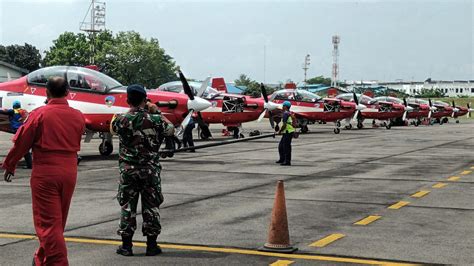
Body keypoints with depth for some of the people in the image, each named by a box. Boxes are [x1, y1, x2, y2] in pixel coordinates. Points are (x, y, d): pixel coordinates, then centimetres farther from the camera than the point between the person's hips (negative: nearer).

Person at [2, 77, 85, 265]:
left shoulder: (39, 114, -10)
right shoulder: (78, 116, 2)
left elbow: (22, 142, -4)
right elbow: (76, 143, 9)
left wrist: (9, 165, 9)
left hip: (45, 172, -5)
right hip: (69, 172, 5)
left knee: (48, 221, 0)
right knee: (58, 221, 18)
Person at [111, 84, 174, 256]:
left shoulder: (122, 120, -8)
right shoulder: (155, 119, -8)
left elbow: (113, 127, 17)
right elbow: (171, 130, 11)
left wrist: (130, 111, 22)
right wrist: (157, 112, 18)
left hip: (128, 170, 0)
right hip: (150, 169, 0)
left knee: (127, 207, 8)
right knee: (151, 207, 8)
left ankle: (126, 245, 12)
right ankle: (151, 245, 13)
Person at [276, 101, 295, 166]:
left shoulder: (285, 114, -16)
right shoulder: (290, 113, 15)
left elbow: (284, 125, -22)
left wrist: (280, 131, -9)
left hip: (288, 133, -10)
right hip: (287, 132, 10)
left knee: (286, 147, -5)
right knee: (281, 146, 17)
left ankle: (287, 161, -1)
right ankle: (282, 159, 24)